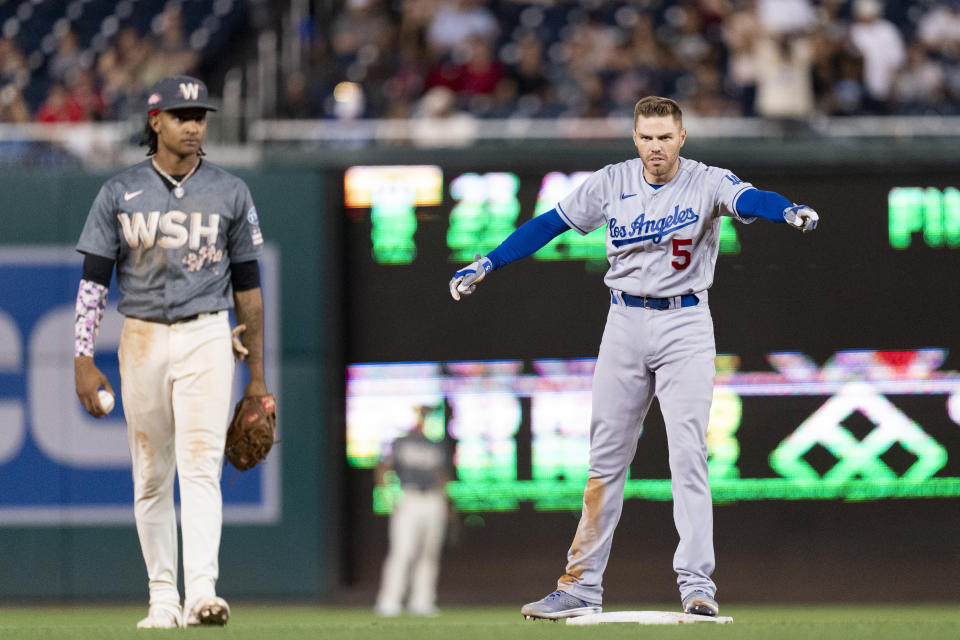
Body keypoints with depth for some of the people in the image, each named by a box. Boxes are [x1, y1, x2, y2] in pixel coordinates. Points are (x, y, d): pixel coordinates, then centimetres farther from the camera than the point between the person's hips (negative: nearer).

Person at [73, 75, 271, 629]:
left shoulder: (230, 193, 5)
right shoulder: (120, 193, 5)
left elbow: (247, 286, 8)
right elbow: (94, 280, 4)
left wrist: (257, 375, 6)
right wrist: (84, 359, -5)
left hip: (206, 339, -1)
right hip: (142, 339, 2)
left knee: (201, 465, -15)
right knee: (151, 476, 6)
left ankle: (203, 592, -25)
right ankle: (164, 599, 13)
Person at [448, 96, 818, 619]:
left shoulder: (707, 183, -9)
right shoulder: (612, 184, 1)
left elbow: (749, 200, -28)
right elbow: (550, 224, 7)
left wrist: (790, 212, -50)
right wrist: (487, 263, 3)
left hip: (685, 326, -3)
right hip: (625, 322, 3)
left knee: (688, 454, -11)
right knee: (606, 456, 6)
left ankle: (696, 583, -12)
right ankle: (582, 586, 12)